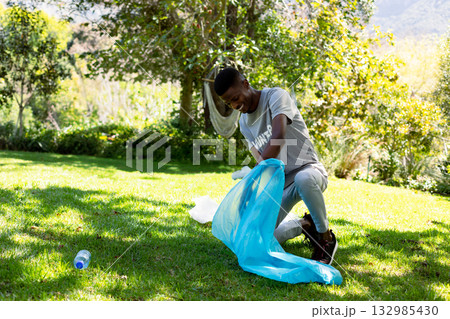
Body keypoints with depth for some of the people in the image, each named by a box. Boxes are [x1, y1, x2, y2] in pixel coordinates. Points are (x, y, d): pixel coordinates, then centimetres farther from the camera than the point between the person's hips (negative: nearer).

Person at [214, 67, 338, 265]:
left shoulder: (276, 96, -13)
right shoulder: (244, 123, 8)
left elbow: (278, 137, -29)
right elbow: (260, 160, -4)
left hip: (308, 169, -6)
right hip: (281, 181, 6)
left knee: (303, 179, -45)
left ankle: (326, 238, -20)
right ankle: (306, 225, 17)